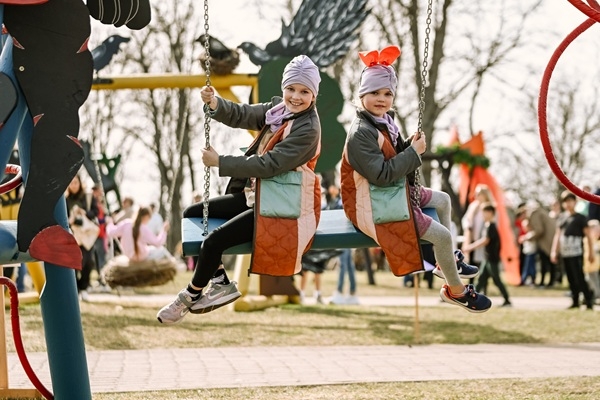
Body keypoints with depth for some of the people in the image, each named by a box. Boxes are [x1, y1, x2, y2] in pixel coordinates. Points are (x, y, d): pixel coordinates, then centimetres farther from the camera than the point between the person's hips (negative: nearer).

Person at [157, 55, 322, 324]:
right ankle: (220, 282, 9)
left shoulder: (308, 129, -19)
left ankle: (191, 297, 7)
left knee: (214, 241, -19)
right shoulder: (277, 108, 6)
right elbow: (241, 115, -6)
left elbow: (269, 165, -24)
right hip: (257, 195, 10)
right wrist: (214, 104, -27)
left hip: (285, 209, -10)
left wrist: (220, 162, -21)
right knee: (192, 214, 10)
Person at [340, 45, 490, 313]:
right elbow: (382, 175, -31)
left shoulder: (384, 121, 3)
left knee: (443, 200, 27)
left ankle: (448, 261, 43)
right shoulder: (361, 134, -27)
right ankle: (456, 290, 10)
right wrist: (414, 153, -23)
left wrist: (411, 146, -11)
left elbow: (395, 157, 10)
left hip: (392, 191, 11)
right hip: (371, 204, -11)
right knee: (442, 235, -12)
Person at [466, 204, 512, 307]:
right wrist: (471, 246, 9)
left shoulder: (491, 226, -16)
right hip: (487, 258, 9)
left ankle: (507, 301, 0)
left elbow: (485, 241, -22)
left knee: (496, 280, -4)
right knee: (481, 279, 9)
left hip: (492, 258, -9)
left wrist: (471, 247, -19)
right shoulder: (486, 225, 11)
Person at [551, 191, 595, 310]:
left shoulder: (580, 218, -4)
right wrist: (554, 251, 14)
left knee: (579, 278, -10)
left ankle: (589, 301, -6)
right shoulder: (562, 218, 13)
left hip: (576, 253, -6)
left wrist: (591, 252, -7)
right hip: (565, 253, 6)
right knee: (571, 279, 9)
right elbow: (557, 235, 19)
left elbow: (588, 235, -4)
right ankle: (575, 302, 15)